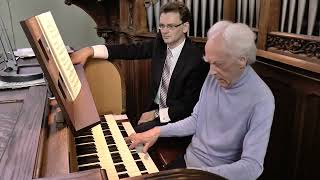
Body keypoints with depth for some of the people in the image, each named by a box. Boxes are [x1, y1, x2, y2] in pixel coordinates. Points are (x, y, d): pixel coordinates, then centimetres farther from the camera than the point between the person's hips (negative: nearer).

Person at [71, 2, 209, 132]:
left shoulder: (197, 60, -20)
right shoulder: (160, 43, -3)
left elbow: (189, 106, -18)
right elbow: (130, 50, -6)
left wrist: (156, 114, -15)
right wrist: (89, 51, -14)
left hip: (175, 118, -5)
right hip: (154, 108, 5)